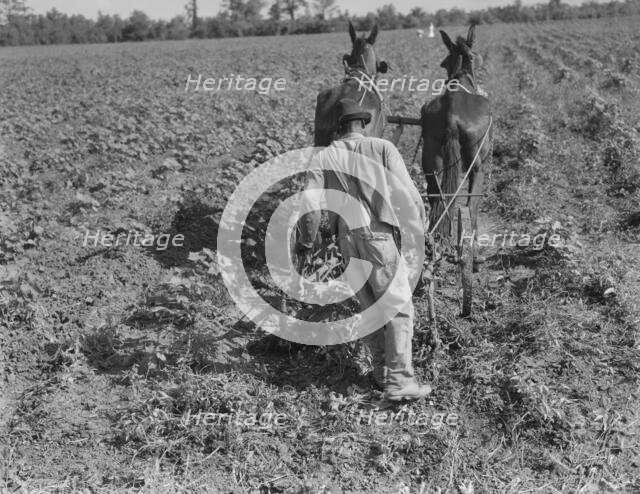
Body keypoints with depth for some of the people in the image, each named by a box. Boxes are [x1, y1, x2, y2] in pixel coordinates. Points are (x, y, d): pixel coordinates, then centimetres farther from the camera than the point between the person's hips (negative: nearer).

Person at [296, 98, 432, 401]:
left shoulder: (324, 156, 8)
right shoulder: (382, 147, 0)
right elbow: (406, 191, -6)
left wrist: (306, 240, 16)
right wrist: (421, 217, 11)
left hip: (347, 239, 4)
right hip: (379, 234, -4)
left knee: (370, 307, 16)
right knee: (399, 307, 0)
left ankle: (382, 372, 23)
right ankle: (399, 381, -5)